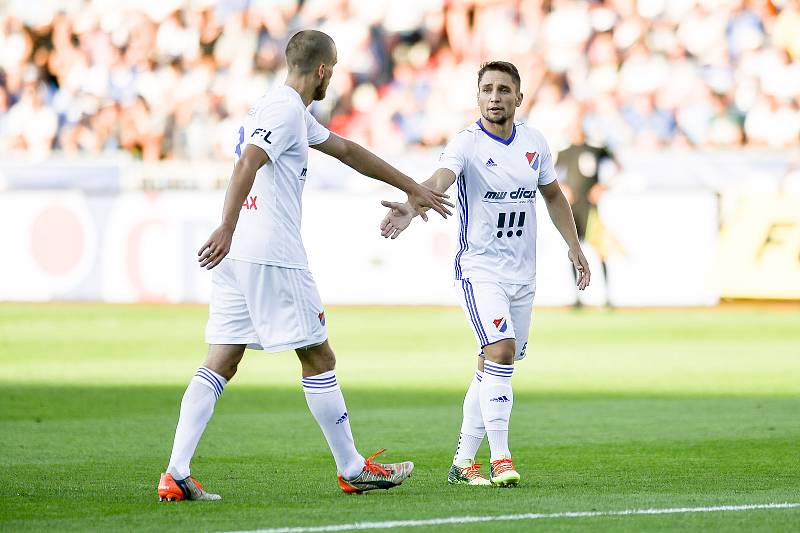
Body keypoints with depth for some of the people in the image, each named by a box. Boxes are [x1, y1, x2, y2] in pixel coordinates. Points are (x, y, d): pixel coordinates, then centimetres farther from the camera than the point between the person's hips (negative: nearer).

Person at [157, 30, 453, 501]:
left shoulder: (290, 110, 22)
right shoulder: (286, 109, -9)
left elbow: (348, 151, 32)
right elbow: (247, 164, -24)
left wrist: (411, 188, 37)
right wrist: (228, 229, -33)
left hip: (238, 257, 9)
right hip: (273, 257, -9)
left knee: (220, 365, 3)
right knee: (319, 359, 3)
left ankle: (176, 475, -6)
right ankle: (353, 470, 12)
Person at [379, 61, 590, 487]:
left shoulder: (534, 142, 5)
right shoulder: (467, 144, -13)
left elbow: (553, 195, 22)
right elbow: (438, 181, -33)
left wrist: (573, 244, 17)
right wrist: (411, 208, -52)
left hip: (522, 275, 6)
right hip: (480, 270, -6)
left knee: (492, 369, 9)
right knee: (501, 350, -23)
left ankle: (463, 460, 18)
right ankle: (500, 459, -21)